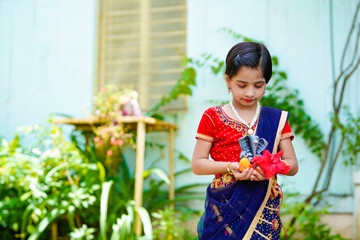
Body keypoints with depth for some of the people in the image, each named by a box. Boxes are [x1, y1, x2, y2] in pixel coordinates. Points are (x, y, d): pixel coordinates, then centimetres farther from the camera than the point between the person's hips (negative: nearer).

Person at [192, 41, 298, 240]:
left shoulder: (276, 120, 8)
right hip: (224, 209, -1)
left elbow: (292, 165, 6)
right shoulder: (213, 118, 2)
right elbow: (197, 165, -1)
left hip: (265, 209, 1)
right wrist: (230, 167, -17)